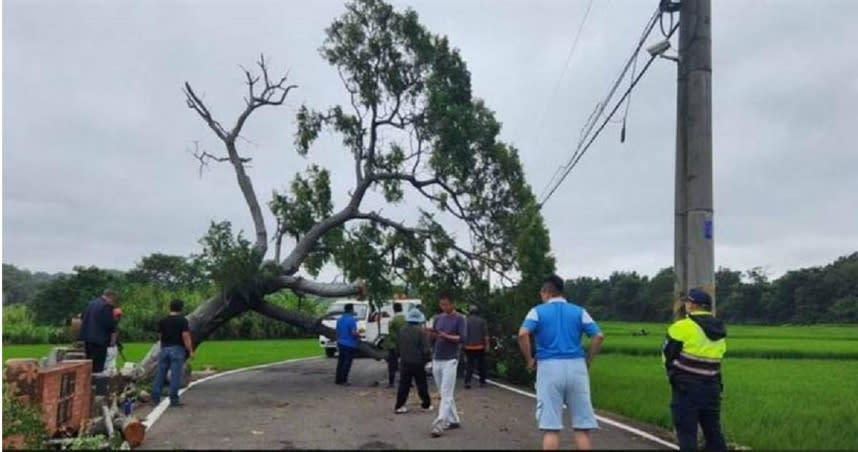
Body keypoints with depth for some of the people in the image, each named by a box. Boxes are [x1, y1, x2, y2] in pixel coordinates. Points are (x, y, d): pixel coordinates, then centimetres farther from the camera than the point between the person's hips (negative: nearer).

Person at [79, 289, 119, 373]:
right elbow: (110, 324, -15)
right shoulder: (106, 306, -13)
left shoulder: (90, 304, 15)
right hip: (99, 339, -9)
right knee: (97, 366, -6)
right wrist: (113, 337, -3)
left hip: (87, 337, 9)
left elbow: (82, 318, 23)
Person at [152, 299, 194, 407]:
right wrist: (190, 351, -9)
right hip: (177, 349, -5)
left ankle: (155, 398, 14)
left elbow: (159, 335, 13)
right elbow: (185, 336, -13)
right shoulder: (182, 320, -7)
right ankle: (174, 400, -1)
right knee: (175, 375, -2)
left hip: (164, 349, 5)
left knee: (160, 374, 10)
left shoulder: (162, 321, 9)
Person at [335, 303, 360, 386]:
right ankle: (343, 380, -1)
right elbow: (354, 332, -21)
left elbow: (337, 332, 15)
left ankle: (338, 379, 17)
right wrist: (359, 336, -2)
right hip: (350, 345, -7)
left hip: (341, 343, 8)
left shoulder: (339, 319, 8)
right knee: (347, 363, -2)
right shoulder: (351, 320, -17)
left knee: (341, 361, 13)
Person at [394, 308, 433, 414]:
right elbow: (425, 349, -13)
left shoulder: (401, 330, 1)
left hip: (404, 363, 4)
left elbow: (397, 347, 11)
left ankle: (399, 406, 7)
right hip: (418, 362, -4)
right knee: (422, 385, 9)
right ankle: (426, 405, 18)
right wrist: (425, 360, 2)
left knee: (403, 385, 9)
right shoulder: (420, 331, -14)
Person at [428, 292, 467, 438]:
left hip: (450, 360, -6)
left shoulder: (459, 319, -3)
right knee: (445, 394, 10)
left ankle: (439, 424, -13)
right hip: (436, 360, 6)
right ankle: (453, 420, 19)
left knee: (446, 394, -8)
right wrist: (432, 334, -9)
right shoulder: (437, 318, 12)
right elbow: (432, 339, 14)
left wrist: (446, 336, -24)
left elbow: (462, 338, -12)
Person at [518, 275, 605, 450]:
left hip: (549, 368, -1)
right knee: (582, 426, 6)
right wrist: (588, 360, 10)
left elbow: (523, 334, -11)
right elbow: (599, 336, 0)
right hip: (576, 367, 2)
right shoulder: (579, 311, 12)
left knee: (550, 426, 1)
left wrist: (529, 359, 0)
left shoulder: (538, 311, 6)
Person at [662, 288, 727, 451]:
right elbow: (714, 359, 11)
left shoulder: (683, 327, -13)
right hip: (711, 386, 6)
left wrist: (673, 375, 13)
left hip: (686, 386, -6)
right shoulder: (720, 330, 9)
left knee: (687, 432, 0)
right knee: (713, 431, 17)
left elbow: (668, 355, -5)